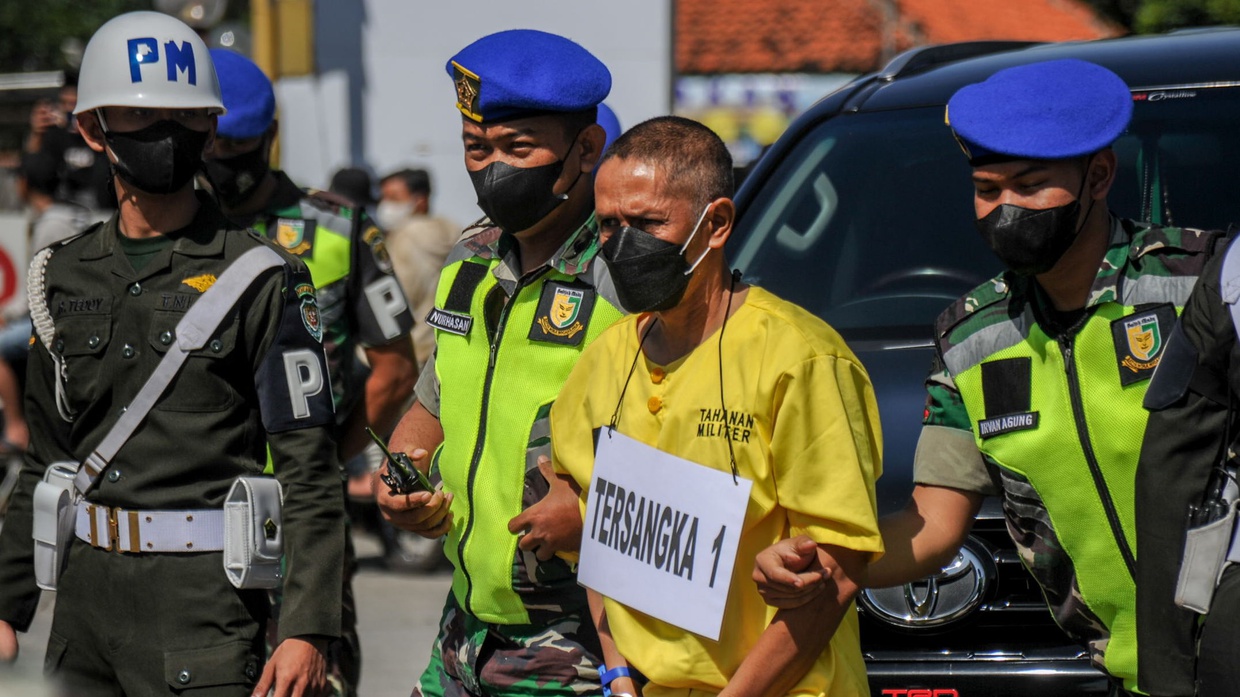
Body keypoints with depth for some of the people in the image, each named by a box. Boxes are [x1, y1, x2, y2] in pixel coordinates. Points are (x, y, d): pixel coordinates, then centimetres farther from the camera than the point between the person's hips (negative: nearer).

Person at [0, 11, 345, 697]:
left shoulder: (260, 278, -5)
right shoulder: (67, 275, 12)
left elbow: (308, 472, -8)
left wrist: (307, 631, -15)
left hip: (202, 591, -5)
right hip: (85, 588, 5)